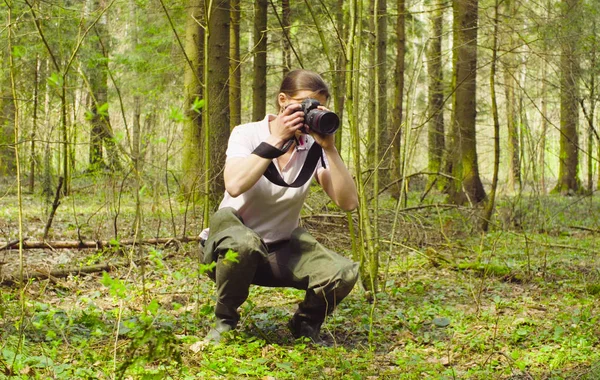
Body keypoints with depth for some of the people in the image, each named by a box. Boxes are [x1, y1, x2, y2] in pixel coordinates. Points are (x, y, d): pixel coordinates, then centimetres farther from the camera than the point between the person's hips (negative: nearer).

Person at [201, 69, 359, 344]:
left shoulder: (313, 147, -4)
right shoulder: (247, 134, -12)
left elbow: (348, 202, -15)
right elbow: (234, 186, -33)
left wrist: (329, 147, -21)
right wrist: (276, 139, -29)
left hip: (283, 252, 3)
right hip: (232, 249, -3)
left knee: (344, 273, -24)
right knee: (243, 244, -40)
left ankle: (305, 324, 9)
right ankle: (225, 321, -9)